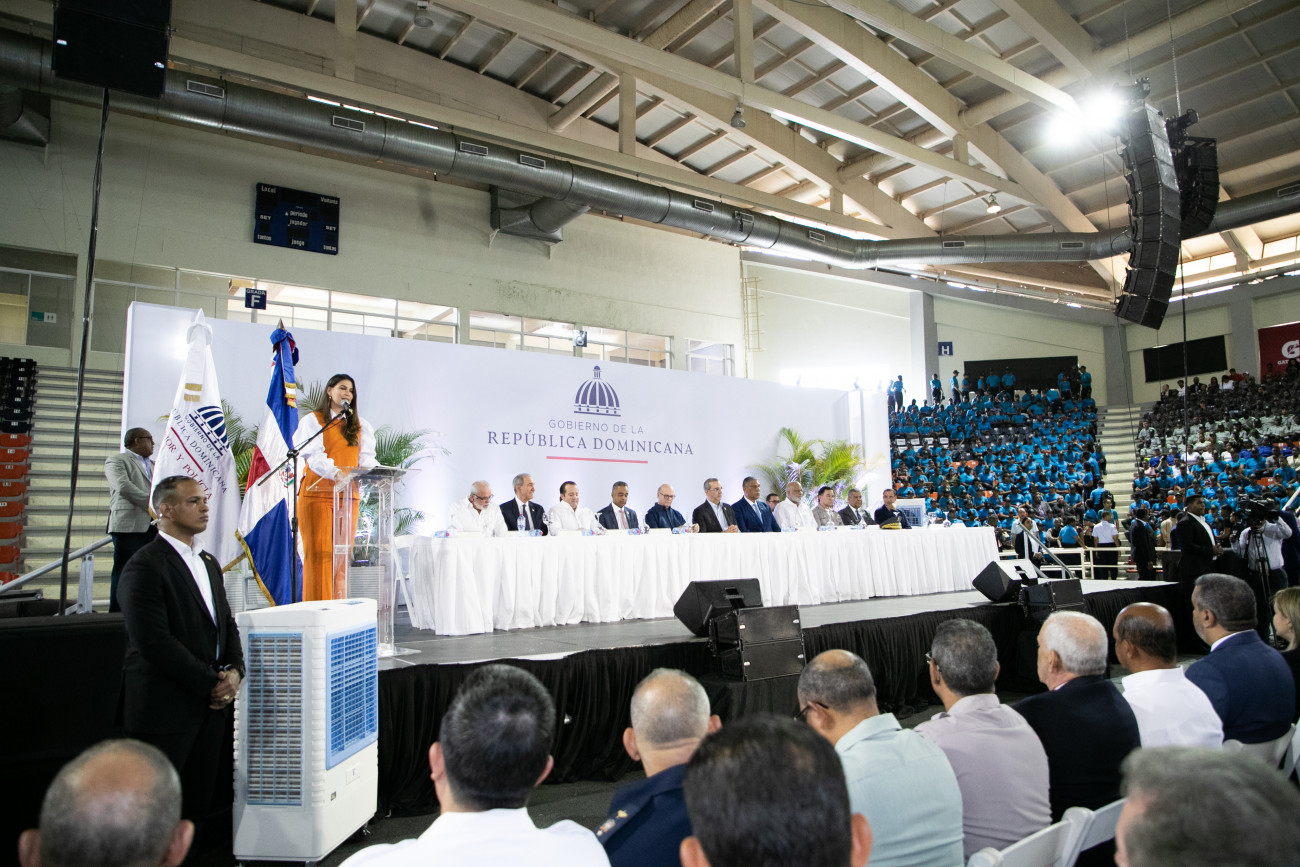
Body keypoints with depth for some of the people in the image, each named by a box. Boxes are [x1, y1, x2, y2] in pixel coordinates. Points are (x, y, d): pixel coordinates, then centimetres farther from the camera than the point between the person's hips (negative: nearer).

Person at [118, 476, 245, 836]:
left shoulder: (209, 562, 15)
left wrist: (234, 671, 0)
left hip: (212, 702, 7)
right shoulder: (145, 566, -12)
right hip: (166, 708, -7)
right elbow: (154, 642, -19)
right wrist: (210, 683, -14)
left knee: (197, 804, 12)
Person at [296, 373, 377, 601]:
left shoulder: (360, 425, 18)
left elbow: (366, 456, 6)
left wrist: (368, 469, -18)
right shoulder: (312, 420, 6)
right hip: (318, 494, -3)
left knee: (342, 554, 2)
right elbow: (314, 454, -10)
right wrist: (335, 473, -28)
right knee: (319, 552, -5)